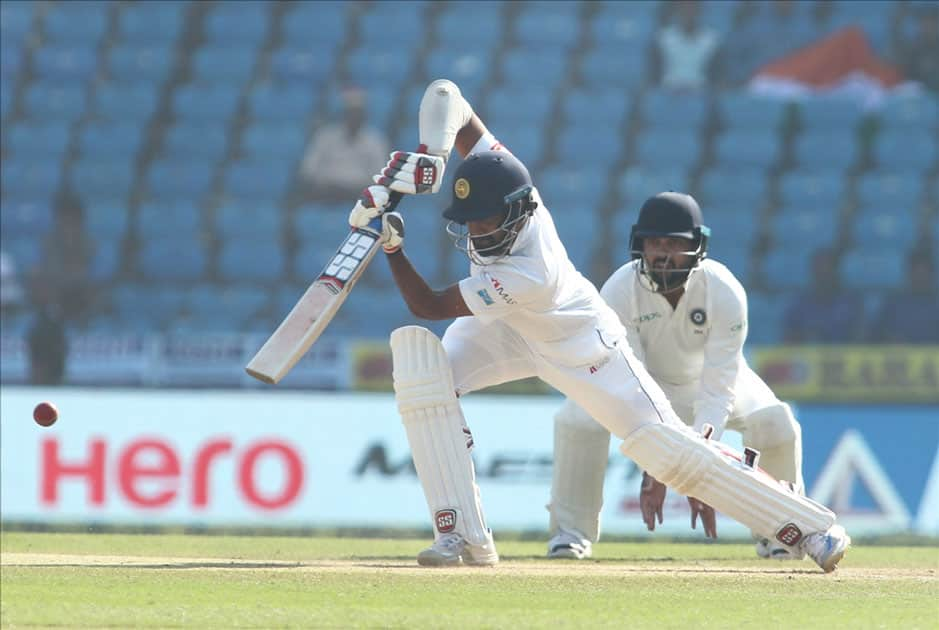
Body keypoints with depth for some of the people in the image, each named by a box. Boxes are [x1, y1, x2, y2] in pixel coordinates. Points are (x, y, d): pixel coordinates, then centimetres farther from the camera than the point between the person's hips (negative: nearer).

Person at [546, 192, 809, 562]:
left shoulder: (725, 292, -31)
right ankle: (572, 530, -11)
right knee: (577, 417, -31)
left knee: (775, 421, -27)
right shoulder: (618, 292, -31)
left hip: (709, 376, 1)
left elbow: (717, 389, -34)